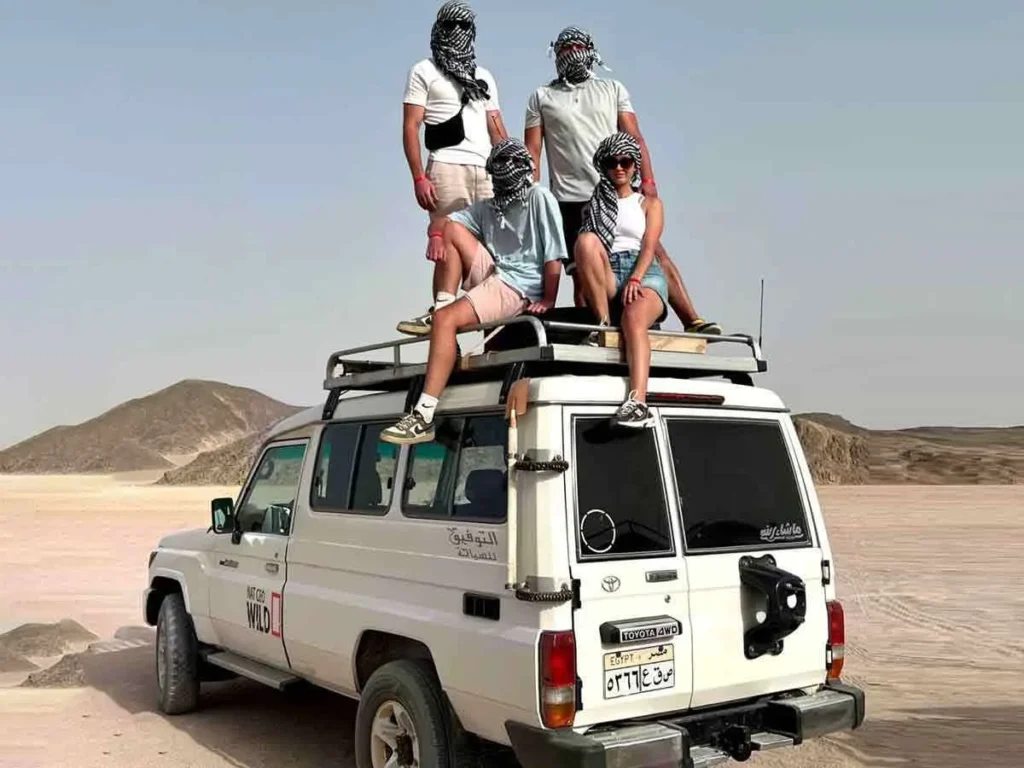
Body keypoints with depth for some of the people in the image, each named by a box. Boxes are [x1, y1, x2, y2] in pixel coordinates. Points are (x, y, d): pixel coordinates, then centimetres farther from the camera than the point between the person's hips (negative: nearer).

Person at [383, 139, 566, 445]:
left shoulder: (539, 198, -1)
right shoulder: (488, 207, 22)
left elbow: (554, 257, -9)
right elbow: (443, 222, 15)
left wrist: (548, 301, -14)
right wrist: (436, 236, -5)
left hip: (519, 289, -8)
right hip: (492, 276, 8)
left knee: (447, 319, -27)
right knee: (451, 228, 1)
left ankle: (424, 416, -32)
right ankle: (440, 308, -5)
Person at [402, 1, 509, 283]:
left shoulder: (484, 77, 24)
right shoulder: (424, 71, 10)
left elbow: (497, 130, 21)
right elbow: (411, 127, 0)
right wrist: (419, 177, -12)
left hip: (487, 170, 5)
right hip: (447, 168, -4)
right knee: (444, 246, -11)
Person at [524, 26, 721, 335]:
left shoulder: (613, 89, 16)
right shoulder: (541, 97, 13)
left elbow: (634, 138, 8)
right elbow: (532, 151, 8)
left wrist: (647, 180, -6)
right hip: (571, 199, -1)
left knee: (656, 253, -8)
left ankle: (692, 321, -9)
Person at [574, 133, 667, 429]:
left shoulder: (649, 204, 22)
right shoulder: (594, 204, 26)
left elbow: (649, 247, 5)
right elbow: (581, 249, 14)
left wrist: (635, 279, -15)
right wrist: (583, 285, -6)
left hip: (645, 273, -1)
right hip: (605, 276, 1)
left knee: (634, 320, -36)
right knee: (587, 239, -31)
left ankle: (638, 402, -55)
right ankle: (603, 324, -30)